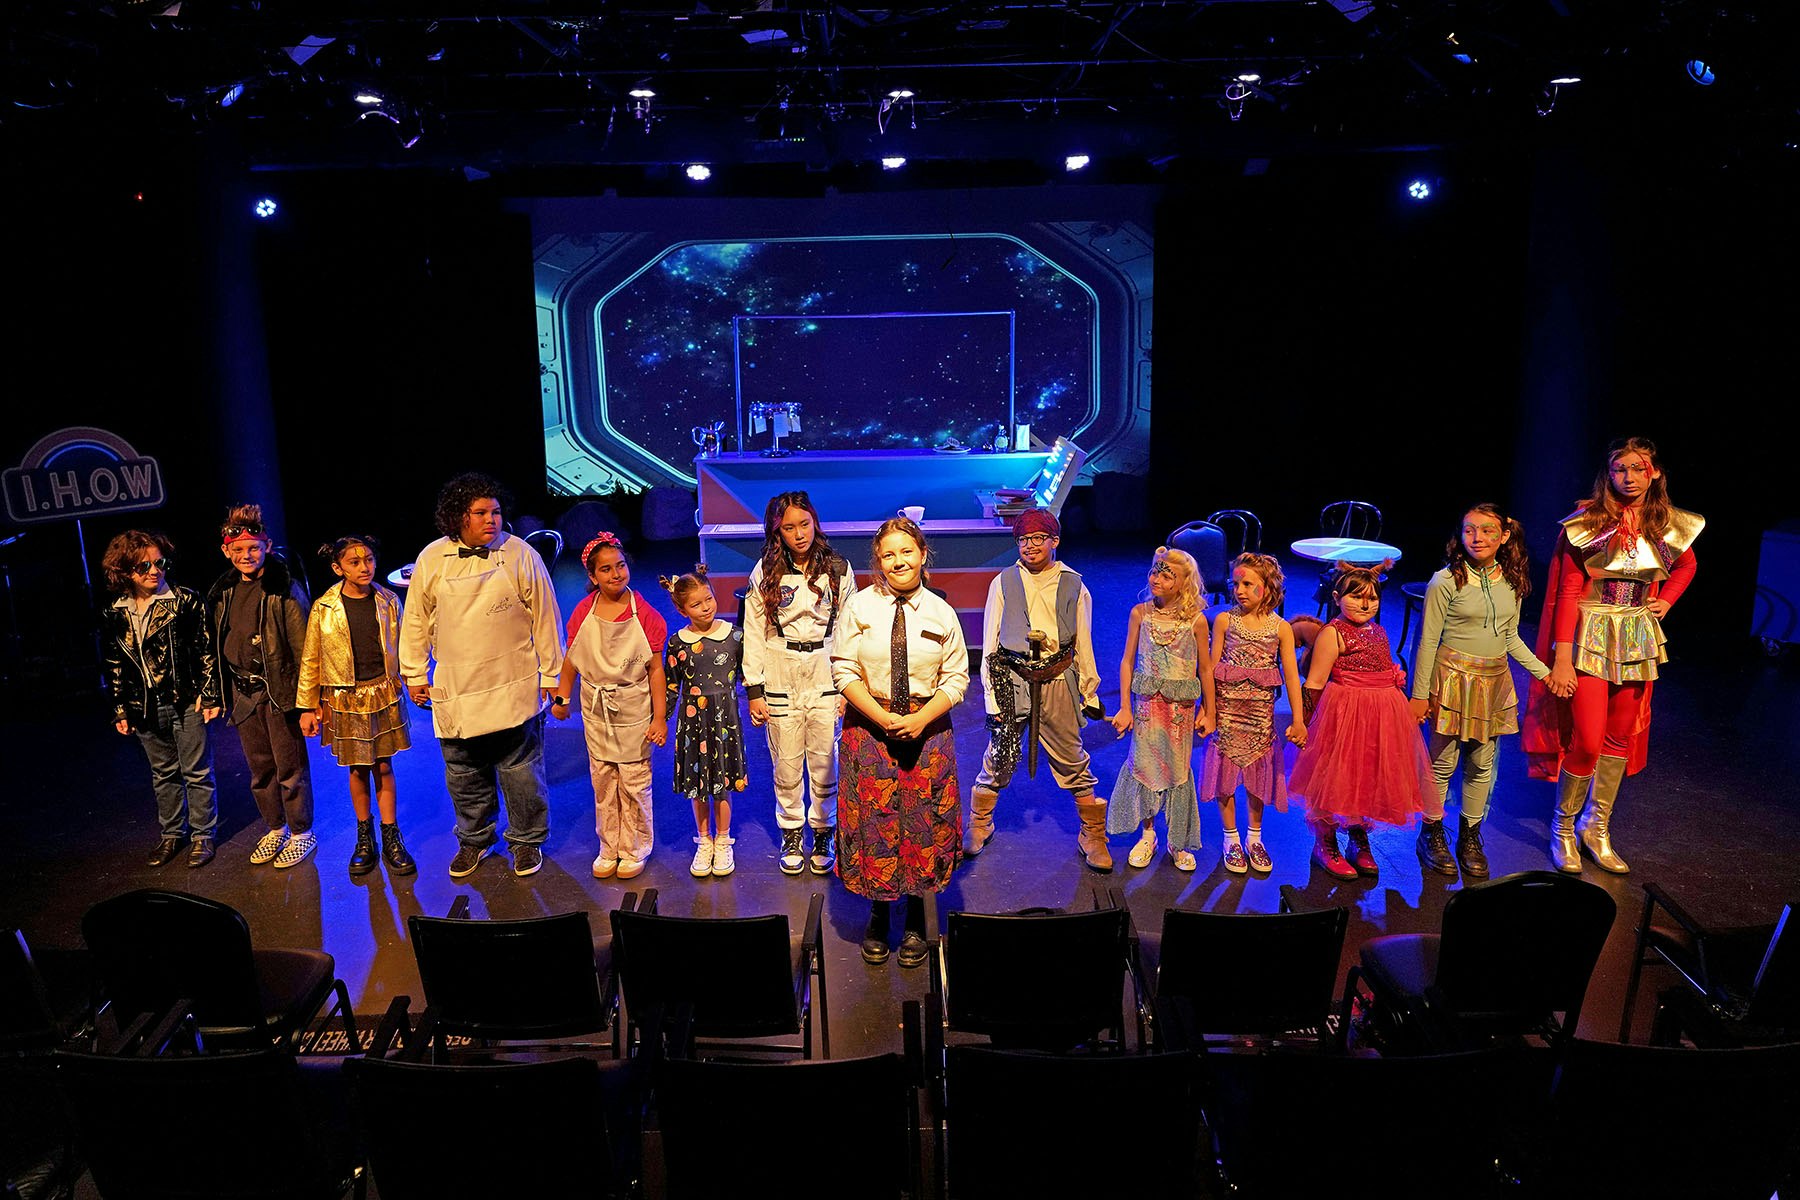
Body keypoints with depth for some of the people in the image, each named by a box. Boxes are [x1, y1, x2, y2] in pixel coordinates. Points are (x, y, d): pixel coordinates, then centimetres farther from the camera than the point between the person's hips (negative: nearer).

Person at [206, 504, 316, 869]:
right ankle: (275, 829, 32)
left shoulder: (284, 588, -11)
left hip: (279, 691, -6)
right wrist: (219, 693, 13)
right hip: (243, 694, 6)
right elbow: (218, 644, 15)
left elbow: (303, 646, -12)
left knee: (290, 768, 3)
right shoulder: (223, 591, 8)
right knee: (259, 769, 16)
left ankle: (302, 833, 18)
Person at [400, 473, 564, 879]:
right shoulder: (431, 560, 0)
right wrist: (414, 674, 11)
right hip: (454, 692, 3)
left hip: (513, 689, -2)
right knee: (464, 773, 14)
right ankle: (475, 839, 33)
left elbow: (545, 617, -1)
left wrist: (551, 674, 1)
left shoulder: (520, 555, -6)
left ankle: (527, 841, 22)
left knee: (519, 769, 4)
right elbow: (416, 620, 10)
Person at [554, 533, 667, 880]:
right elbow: (571, 659, 9)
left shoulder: (645, 615, -12)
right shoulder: (583, 612, -3)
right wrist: (561, 698, 9)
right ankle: (609, 849, 26)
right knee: (603, 784, 12)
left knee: (634, 783, 4)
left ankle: (635, 850, 21)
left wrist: (660, 717, -10)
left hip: (634, 710, -3)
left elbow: (656, 669, -9)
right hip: (596, 710, 3)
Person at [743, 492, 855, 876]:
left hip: (826, 675, 0)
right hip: (780, 677, 0)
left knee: (825, 763, 3)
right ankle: (791, 837, 24)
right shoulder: (765, 573, 0)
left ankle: (823, 834, 23)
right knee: (787, 764, 6)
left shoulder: (838, 569, 1)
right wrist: (754, 690, -2)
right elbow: (753, 632, 2)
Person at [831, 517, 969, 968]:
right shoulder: (860, 606, -2)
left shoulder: (941, 613, 0)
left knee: (924, 823, 6)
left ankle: (916, 923, 25)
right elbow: (844, 670, -4)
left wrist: (920, 719, -12)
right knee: (872, 823, 4)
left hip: (927, 730, 1)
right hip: (869, 728, 0)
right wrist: (882, 717, -14)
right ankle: (877, 918, 25)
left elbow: (956, 678, 2)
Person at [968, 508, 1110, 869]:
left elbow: (1083, 645, 10)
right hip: (1013, 680, 0)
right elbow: (989, 645, 4)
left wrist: (1090, 693, 10)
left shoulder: (1073, 586, 5)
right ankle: (979, 826, 28)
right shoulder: (1003, 583, 3)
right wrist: (992, 696, 0)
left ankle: (1093, 837, 21)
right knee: (999, 758, 5)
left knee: (1072, 761, 5)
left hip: (1058, 681, 0)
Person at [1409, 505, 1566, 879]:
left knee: (1482, 766, 11)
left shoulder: (1511, 581, 4)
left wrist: (1545, 672, 8)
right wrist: (1419, 694, -9)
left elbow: (1511, 638, 15)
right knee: (1442, 762, 2)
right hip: (1453, 678, -5)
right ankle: (1431, 835, 20)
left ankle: (1470, 838, 26)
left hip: (1494, 681, 5)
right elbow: (1428, 641, -8)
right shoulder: (1446, 581, -12)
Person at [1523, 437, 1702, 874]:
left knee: (1622, 736, 11)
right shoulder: (1587, 524, -12)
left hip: (1637, 638, 5)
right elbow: (1567, 592, -12)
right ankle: (1563, 828, 14)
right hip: (1590, 634, -5)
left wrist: (1666, 600, 6)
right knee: (1587, 739, -7)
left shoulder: (1670, 526, 1)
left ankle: (1596, 826, 26)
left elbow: (1687, 565, 24)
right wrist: (1562, 656, -16)